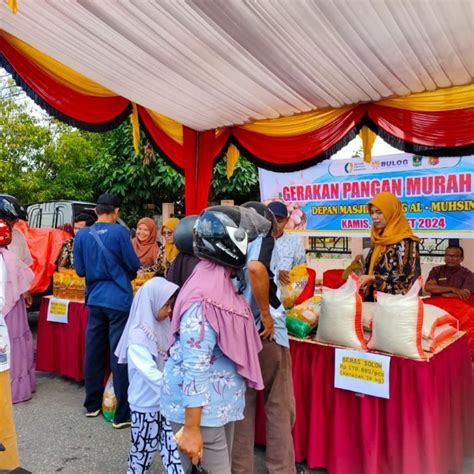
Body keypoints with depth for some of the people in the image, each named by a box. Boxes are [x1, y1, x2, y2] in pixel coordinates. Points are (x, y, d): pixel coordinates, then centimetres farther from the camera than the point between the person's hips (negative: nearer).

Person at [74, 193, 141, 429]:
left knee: (94, 352, 15)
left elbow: (79, 270, 8)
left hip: (94, 300, 5)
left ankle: (92, 404, 30)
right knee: (120, 356, 0)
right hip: (119, 300, -5)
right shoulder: (119, 231, -12)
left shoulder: (81, 235, 2)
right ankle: (122, 414, 7)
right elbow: (134, 265, -8)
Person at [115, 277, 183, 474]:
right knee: (143, 450, 14)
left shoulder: (163, 328, -2)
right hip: (146, 406, -6)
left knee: (173, 448, 13)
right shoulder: (137, 336, -22)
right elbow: (150, 373, -30)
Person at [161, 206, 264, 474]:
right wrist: (191, 429, -23)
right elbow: (194, 368, -25)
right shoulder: (204, 297, -25)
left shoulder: (221, 285, 4)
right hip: (203, 410, -9)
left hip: (220, 405, 9)